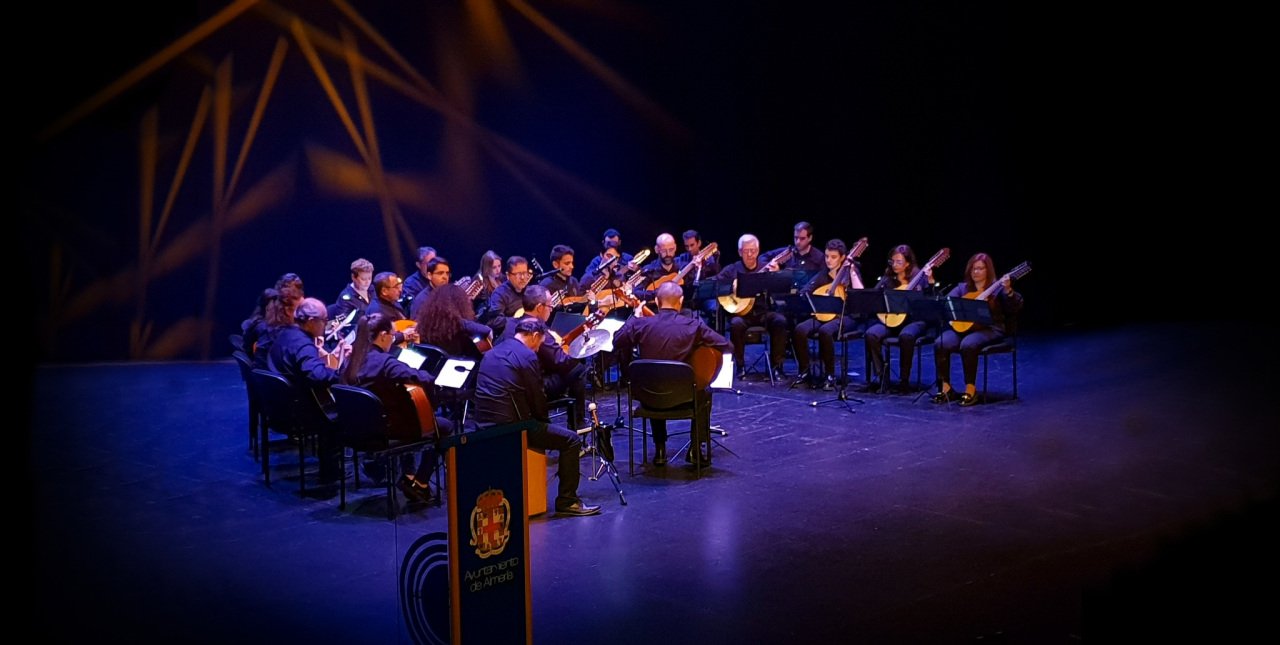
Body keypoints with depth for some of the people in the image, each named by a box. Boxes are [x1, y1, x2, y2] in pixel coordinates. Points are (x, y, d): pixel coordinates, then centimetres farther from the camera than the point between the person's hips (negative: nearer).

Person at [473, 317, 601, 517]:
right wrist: (544, 421, 12)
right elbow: (537, 398, -8)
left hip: (485, 424, 9)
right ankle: (567, 501, 3)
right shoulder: (527, 356, -11)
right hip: (510, 426, -9)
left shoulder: (491, 353, 15)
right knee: (571, 440, 1)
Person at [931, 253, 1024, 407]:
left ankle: (971, 389, -24)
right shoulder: (962, 288, 16)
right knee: (940, 344, -24)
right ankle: (945, 387, -14)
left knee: (968, 345, -36)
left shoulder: (997, 288, 4)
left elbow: (1016, 309, -9)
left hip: (989, 329, -4)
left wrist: (1008, 291, -26)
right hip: (963, 327, 4)